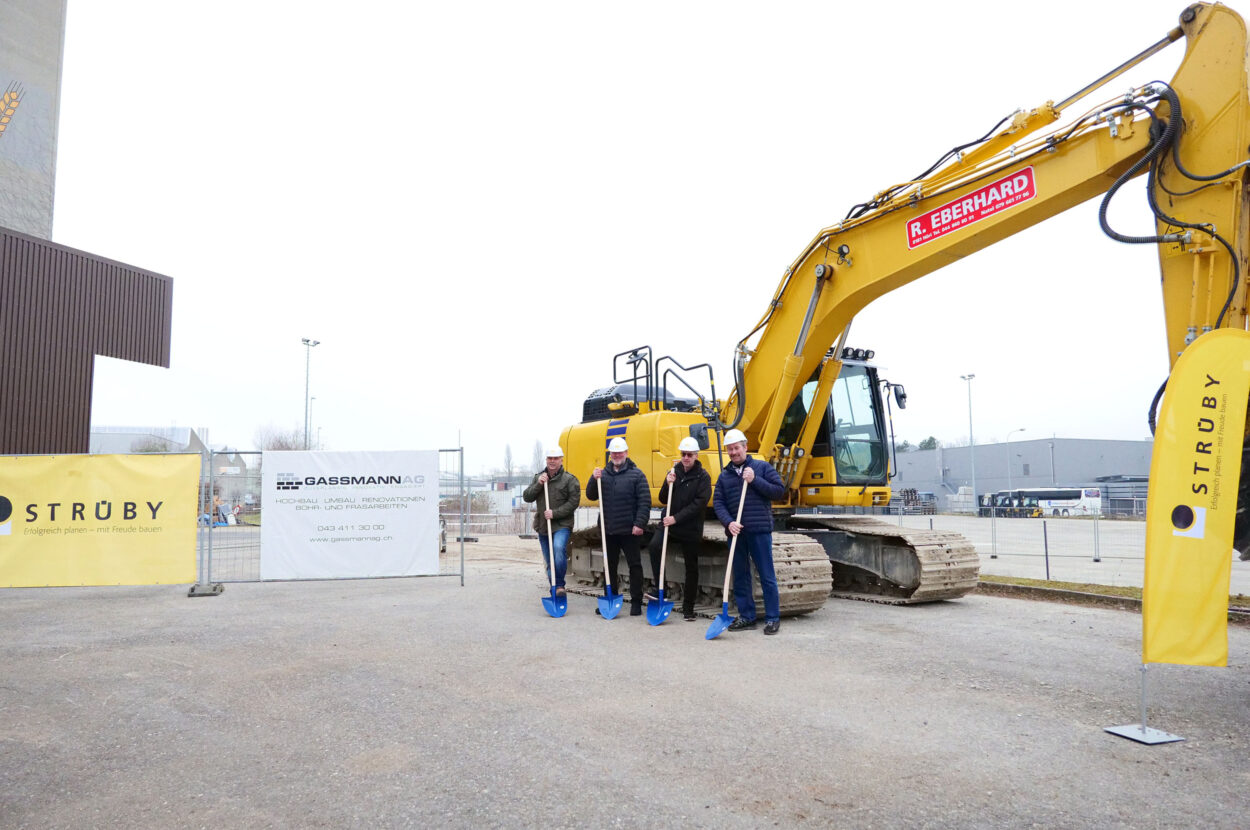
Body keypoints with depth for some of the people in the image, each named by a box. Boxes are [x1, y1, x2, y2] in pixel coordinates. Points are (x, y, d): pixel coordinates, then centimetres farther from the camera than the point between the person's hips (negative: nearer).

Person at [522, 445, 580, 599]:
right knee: (549, 562, 11)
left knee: (559, 548, -32)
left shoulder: (570, 479, -4)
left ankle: (560, 586, -23)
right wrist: (538, 485, -10)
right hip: (542, 525, 5)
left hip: (562, 525, -5)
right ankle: (554, 592, 22)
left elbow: (573, 502, -10)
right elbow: (526, 497, 6)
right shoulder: (538, 477, 12)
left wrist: (555, 513, -18)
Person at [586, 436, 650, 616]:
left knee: (634, 565, 2)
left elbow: (644, 502, -8)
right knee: (610, 566, 14)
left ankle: (636, 602, 10)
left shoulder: (636, 474, -3)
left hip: (629, 530, -5)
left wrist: (640, 523, -16)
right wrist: (594, 480, -7)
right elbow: (591, 496, 10)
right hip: (608, 530, 5)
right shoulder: (603, 473, 11)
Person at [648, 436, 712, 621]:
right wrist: (668, 485, -8)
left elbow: (699, 504, -15)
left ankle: (688, 608, 19)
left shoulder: (702, 477, -5)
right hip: (671, 524, 3)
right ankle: (660, 589, -12)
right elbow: (663, 500, 12)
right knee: (655, 544, -25)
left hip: (691, 529, -3)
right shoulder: (674, 472, 9)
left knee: (691, 568, 6)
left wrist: (676, 518, -20)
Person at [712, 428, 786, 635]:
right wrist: (729, 522, -11)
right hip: (736, 532, 4)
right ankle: (746, 617, 19)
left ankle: (773, 618, 7)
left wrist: (755, 480, -12)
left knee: (767, 576, -1)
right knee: (740, 577, 9)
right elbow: (718, 502, 5)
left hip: (759, 531, -4)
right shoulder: (724, 475, 12)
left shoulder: (762, 467, 3)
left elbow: (779, 491, -3)